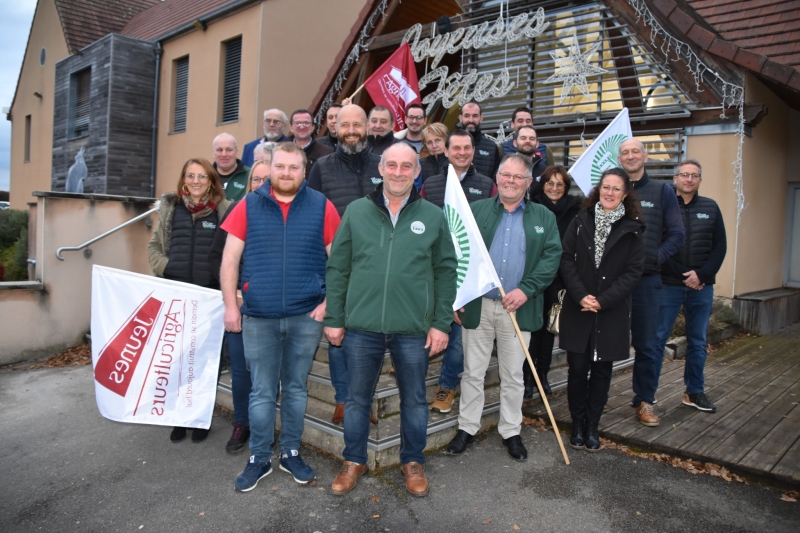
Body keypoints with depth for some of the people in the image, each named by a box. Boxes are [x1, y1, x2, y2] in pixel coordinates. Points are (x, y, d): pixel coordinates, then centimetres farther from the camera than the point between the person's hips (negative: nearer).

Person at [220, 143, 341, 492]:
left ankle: (291, 453, 29)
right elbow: (230, 259, 2)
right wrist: (230, 305, -3)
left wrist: (328, 303, -6)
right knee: (262, 391, 9)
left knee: (296, 388, 14)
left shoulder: (321, 207, 1)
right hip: (258, 317, 0)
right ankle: (259, 458, 25)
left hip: (306, 317, 0)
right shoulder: (249, 206, 3)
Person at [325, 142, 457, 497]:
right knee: (357, 398, 14)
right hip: (361, 327, 1)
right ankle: (354, 461, 34)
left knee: (414, 400, 15)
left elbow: (446, 272, 3)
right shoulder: (356, 211, 2)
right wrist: (334, 318, 1)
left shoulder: (433, 217, 1)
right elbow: (337, 269, 4)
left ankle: (412, 462, 35)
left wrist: (441, 323, -2)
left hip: (414, 330, 0)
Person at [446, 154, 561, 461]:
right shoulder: (475, 211, 4)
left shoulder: (544, 218, 7)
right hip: (477, 305, 0)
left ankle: (511, 432, 27)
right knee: (473, 372, 9)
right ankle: (467, 427, 25)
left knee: (513, 375, 11)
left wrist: (526, 289, -15)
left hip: (519, 307, 1)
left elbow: (552, 257, -2)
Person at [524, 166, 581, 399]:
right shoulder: (532, 205, -5)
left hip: (557, 276, 2)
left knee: (549, 325, 13)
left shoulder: (575, 208, 1)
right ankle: (527, 375, 16)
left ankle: (543, 374, 27)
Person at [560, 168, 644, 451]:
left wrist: (603, 300, -14)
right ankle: (577, 425, 20)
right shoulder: (580, 222, 2)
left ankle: (592, 427, 23)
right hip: (577, 310, 0)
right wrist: (580, 296, -14)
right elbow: (566, 260, -3)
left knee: (601, 370, 9)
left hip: (612, 313, 0)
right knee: (577, 368, 4)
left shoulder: (632, 230, 0)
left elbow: (633, 272, -4)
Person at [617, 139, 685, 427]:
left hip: (646, 279, 0)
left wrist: (654, 257, -11)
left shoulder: (662, 192, 5)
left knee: (647, 344, 6)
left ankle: (644, 400, 20)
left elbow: (676, 234, 2)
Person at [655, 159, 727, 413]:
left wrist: (702, 274, -9)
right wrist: (682, 276, -10)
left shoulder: (711, 208, 8)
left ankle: (694, 392, 23)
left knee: (698, 342, 11)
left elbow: (720, 247, 5)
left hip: (702, 287, 3)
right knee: (658, 338, -1)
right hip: (669, 285, -3)